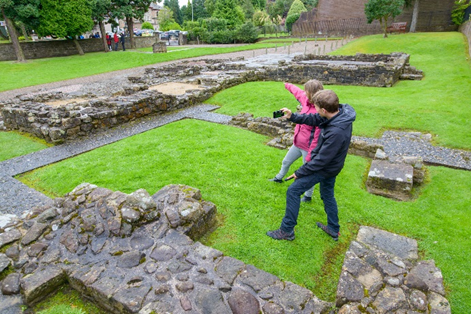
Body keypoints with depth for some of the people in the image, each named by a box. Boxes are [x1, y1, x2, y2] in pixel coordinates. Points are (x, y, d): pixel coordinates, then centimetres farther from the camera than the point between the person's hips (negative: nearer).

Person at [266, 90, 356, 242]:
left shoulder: (336, 132, -36)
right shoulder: (340, 111, -11)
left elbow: (321, 160, -27)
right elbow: (314, 119, 6)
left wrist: (300, 172, -16)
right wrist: (292, 116, -2)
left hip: (325, 168, -9)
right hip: (330, 164, 9)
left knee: (293, 191, -2)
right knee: (327, 194, 25)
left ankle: (287, 231, 12)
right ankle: (334, 229, 44)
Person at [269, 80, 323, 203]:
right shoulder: (306, 101, -4)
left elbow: (317, 137, -26)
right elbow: (298, 92, 19)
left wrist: (310, 155, -23)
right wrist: (288, 86, 38)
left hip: (308, 147, -8)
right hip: (297, 143, 8)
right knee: (286, 162, 28)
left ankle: (308, 196, 33)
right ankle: (279, 178, 56)